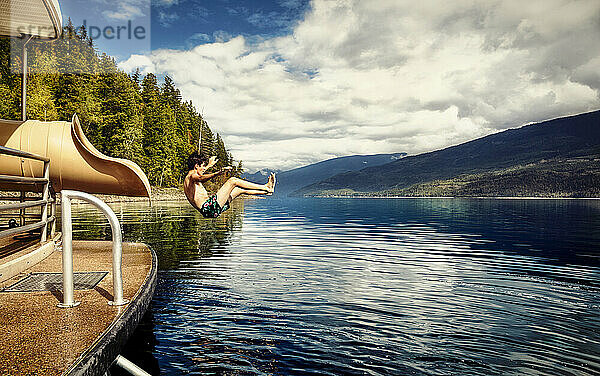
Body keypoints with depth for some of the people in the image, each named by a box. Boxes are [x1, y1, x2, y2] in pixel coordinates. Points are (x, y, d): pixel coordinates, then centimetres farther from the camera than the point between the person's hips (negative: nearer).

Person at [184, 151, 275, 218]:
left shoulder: (187, 180, 23)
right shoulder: (192, 177, -9)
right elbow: (201, 178, -36)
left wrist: (208, 166, 63)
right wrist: (218, 173, -51)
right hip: (210, 208, -10)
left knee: (239, 189, 15)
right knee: (233, 181, -11)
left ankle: (266, 190, 19)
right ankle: (266, 188, -5)